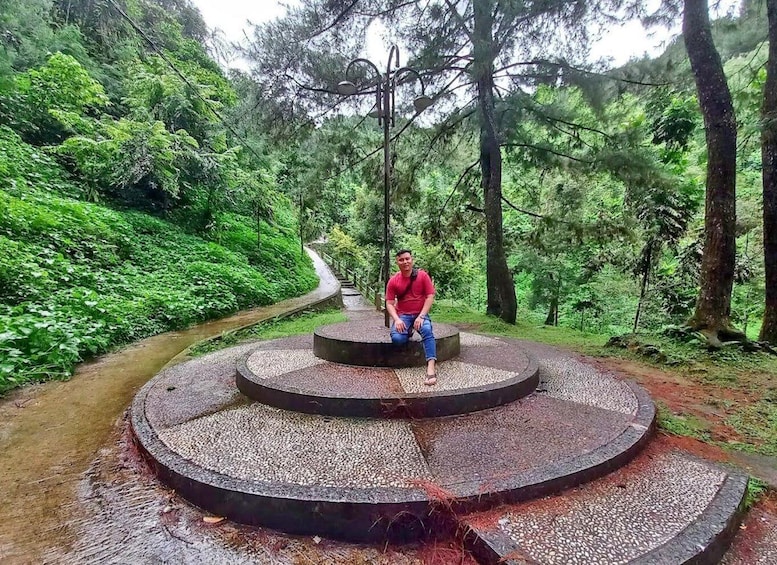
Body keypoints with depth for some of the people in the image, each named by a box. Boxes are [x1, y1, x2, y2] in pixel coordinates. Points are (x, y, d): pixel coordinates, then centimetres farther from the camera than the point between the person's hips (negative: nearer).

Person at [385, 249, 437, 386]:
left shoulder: (423, 275, -2)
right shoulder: (393, 281, 0)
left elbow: (430, 297, -5)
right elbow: (389, 304, 0)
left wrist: (421, 316, -17)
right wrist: (397, 320, -18)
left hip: (420, 314, -1)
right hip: (403, 315, 1)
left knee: (427, 331, -34)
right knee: (397, 338, -27)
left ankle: (431, 368, -41)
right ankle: (408, 331, 12)